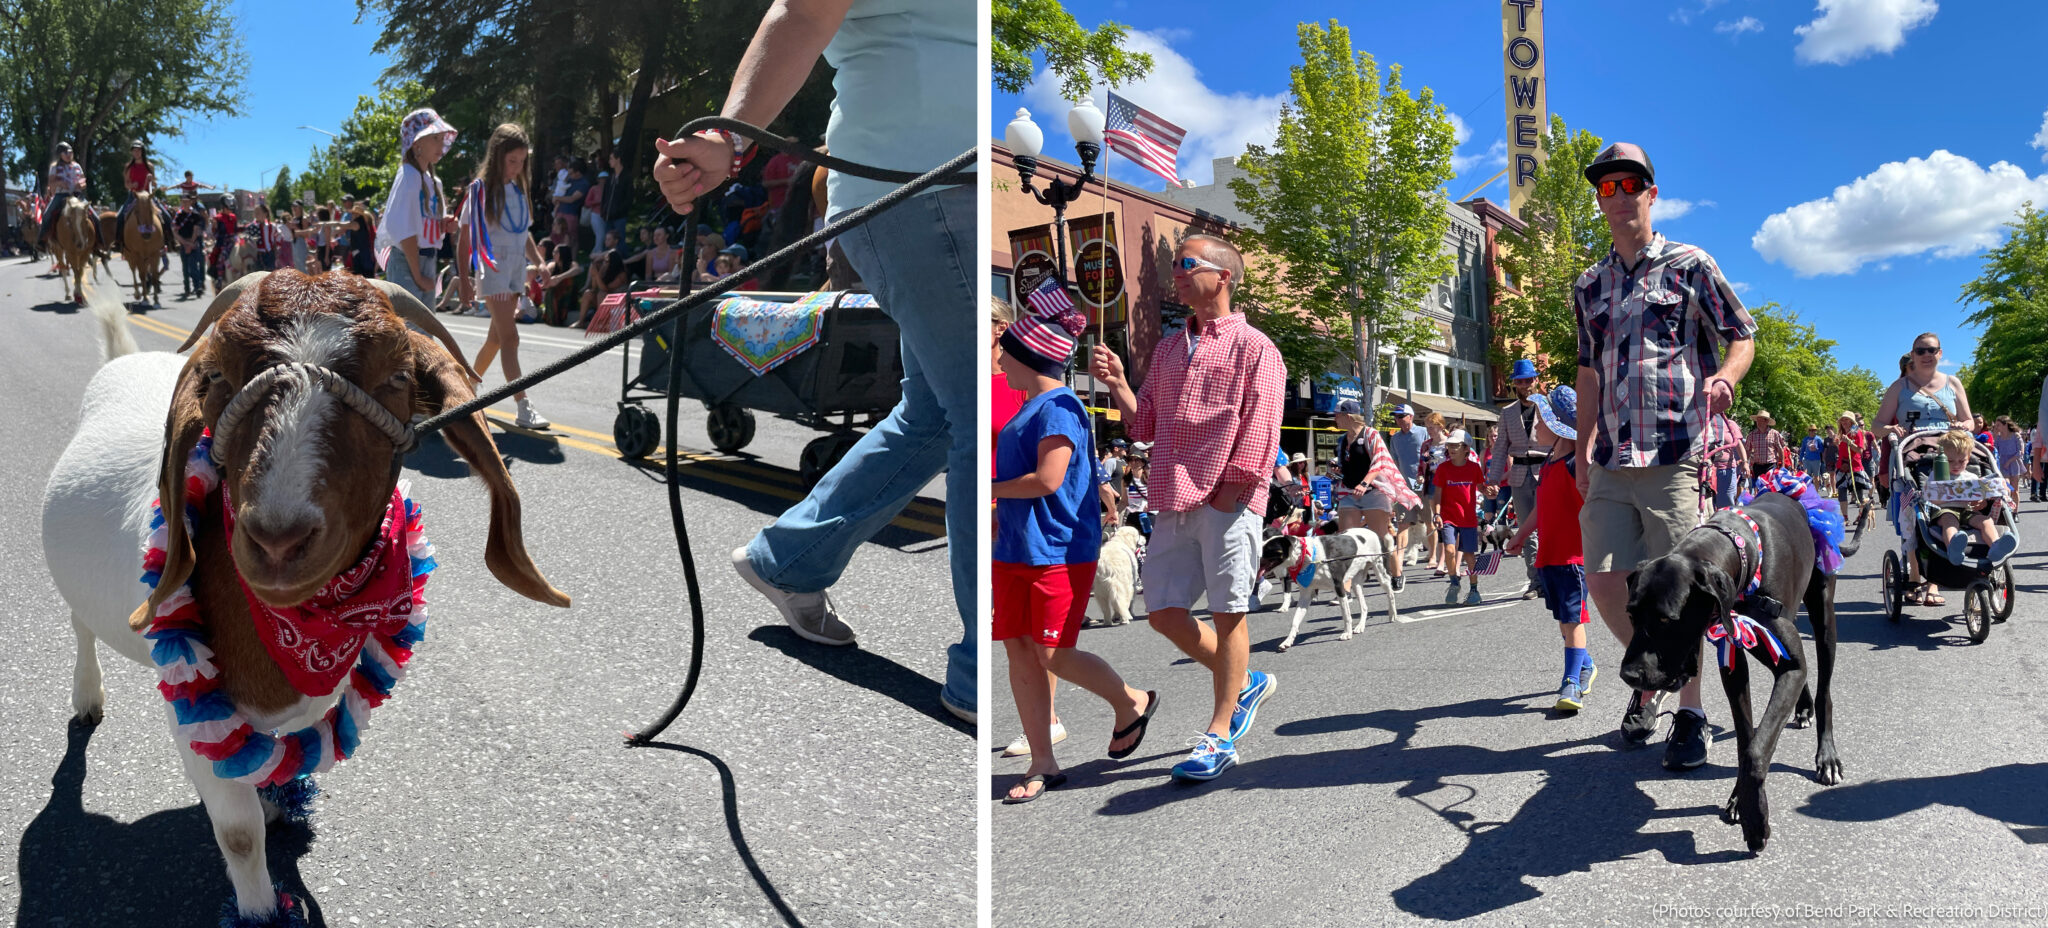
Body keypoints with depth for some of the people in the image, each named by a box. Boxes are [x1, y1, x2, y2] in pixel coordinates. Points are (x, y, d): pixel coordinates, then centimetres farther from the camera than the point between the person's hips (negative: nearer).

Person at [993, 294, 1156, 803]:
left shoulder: (1057, 407, -14)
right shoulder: (1031, 407, 16)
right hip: (1015, 549, 9)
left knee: (1052, 655, -6)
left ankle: (1133, 703, 20)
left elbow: (1047, 480, -23)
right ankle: (1043, 764, 13)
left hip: (1058, 550, -9)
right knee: (1019, 649, 5)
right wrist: (1000, 517, 13)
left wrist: (989, 489, -11)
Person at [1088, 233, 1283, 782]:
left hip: (1229, 501, -7)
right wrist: (1117, 385, 5)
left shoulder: (1253, 346, 0)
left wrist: (1228, 490, -13)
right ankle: (1245, 683, 27)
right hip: (1174, 503, 7)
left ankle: (1219, 738, 6)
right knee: (1163, 612, 5)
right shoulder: (1168, 350, 20)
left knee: (1228, 613, -2)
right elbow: (1146, 426, 20)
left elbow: (1259, 429, -7)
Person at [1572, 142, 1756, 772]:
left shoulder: (1689, 266, 3)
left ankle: (1691, 714, 9)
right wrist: (1584, 446, 16)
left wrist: (1724, 376, -18)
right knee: (1604, 581, 1)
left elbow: (1743, 337, 5)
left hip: (1673, 454, -4)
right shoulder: (1589, 286, 17)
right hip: (1610, 460, 5)